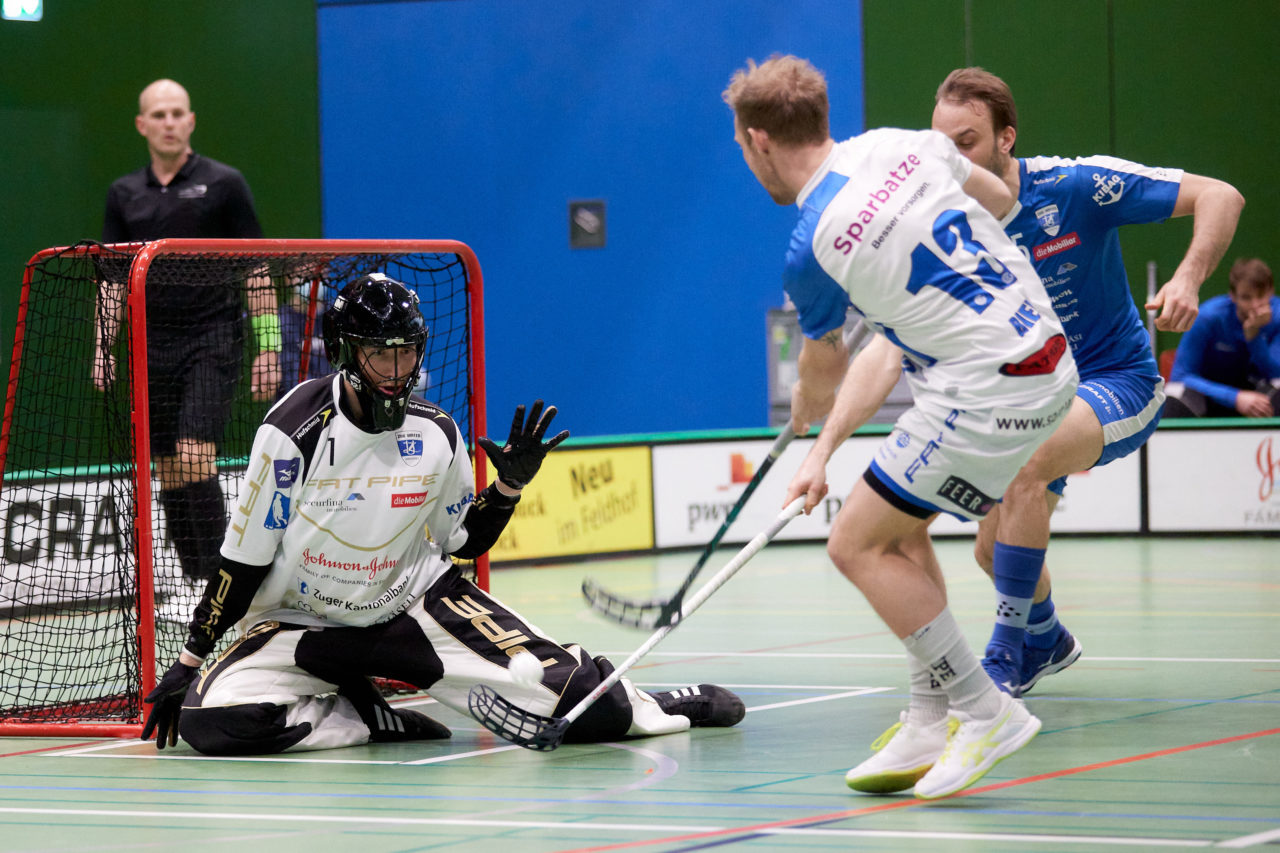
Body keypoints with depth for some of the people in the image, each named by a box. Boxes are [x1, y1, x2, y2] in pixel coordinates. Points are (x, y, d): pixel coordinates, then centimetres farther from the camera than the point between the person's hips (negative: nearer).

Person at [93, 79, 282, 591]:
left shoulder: (223, 184, -1)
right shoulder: (124, 195, 10)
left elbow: (256, 269, 0)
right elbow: (112, 277, 13)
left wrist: (268, 346, -6)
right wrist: (103, 347, 2)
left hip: (212, 341, -4)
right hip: (154, 347, 4)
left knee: (195, 458, -18)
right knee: (170, 472, 5)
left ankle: (217, 577, -12)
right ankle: (195, 584, 14)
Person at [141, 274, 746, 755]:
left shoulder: (436, 435, -6)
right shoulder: (294, 431, -18)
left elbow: (465, 543, 9)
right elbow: (243, 559, -11)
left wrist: (509, 486, -7)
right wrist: (186, 663, -11)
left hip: (417, 603, 2)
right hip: (300, 623, -1)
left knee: (577, 697, -15)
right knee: (211, 719, -29)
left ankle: (651, 708, 21)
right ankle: (366, 721, -7)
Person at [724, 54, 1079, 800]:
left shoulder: (813, 250, -13)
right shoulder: (901, 145, 5)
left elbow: (822, 380, 4)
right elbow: (999, 199, 23)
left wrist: (807, 414, 30)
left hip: (989, 389, -9)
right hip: (1049, 354, 9)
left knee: (858, 544, -1)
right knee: (899, 527, 19)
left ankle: (986, 710, 0)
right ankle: (932, 725, 19)